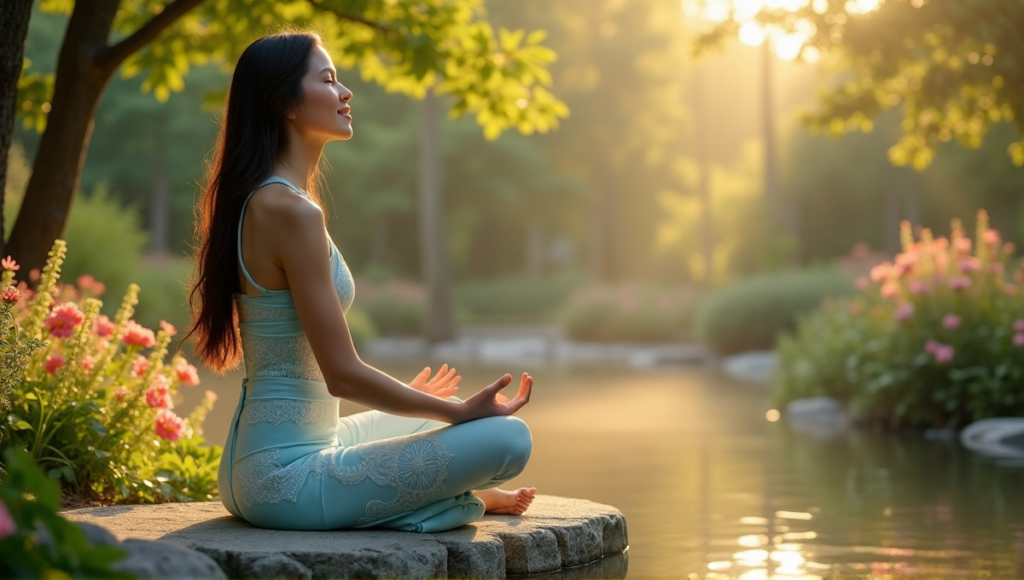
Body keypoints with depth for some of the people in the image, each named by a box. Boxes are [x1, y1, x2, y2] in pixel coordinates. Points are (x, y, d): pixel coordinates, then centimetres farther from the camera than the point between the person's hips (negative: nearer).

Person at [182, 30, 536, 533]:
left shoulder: (258, 203, 12)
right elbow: (342, 374, -20)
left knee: (432, 415, 33)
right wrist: (461, 411, -9)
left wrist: (406, 394, 30)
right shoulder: (293, 211, -19)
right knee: (508, 437, -14)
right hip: (287, 478, -11)